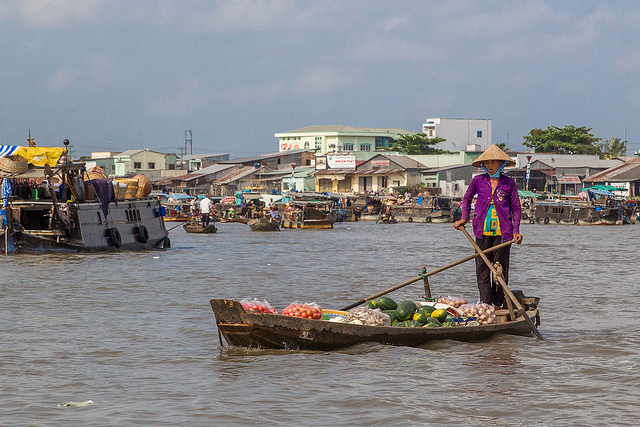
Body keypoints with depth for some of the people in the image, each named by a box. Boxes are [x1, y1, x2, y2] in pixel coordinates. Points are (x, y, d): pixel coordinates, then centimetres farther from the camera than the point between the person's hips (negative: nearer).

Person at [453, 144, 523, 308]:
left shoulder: (508, 183, 2)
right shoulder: (478, 181, 5)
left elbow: (516, 208, 8)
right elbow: (467, 198, 21)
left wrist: (516, 231, -2)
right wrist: (464, 218, 8)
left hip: (502, 232, -1)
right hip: (482, 231, 1)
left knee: (501, 270, 2)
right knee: (482, 269, -4)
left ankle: (498, 305, 10)